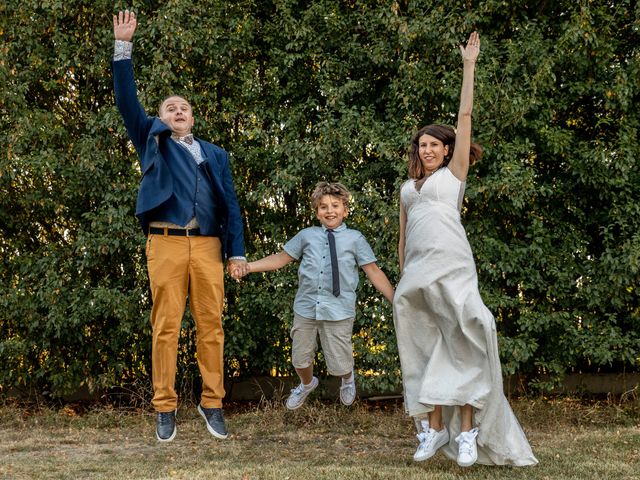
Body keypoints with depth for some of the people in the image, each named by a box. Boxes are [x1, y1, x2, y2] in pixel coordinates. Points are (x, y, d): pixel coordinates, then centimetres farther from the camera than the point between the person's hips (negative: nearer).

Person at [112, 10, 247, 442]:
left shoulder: (215, 154, 21)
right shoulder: (154, 142, 16)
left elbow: (230, 203, 15)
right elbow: (128, 102, 4)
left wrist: (237, 252, 5)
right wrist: (123, 46, -4)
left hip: (208, 246, 2)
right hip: (166, 243, -2)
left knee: (211, 326, 0)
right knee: (166, 327, -3)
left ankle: (212, 402, 8)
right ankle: (165, 408, 1)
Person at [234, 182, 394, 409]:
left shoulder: (355, 239, 1)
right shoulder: (307, 235, 7)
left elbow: (373, 272, 2)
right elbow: (280, 259, 12)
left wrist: (396, 301, -3)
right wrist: (249, 267, 2)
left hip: (338, 311, -3)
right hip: (306, 307, 3)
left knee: (339, 365, 1)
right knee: (300, 360, 14)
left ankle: (348, 379, 39)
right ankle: (307, 384, 49)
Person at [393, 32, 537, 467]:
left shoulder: (454, 172, 9)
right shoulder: (409, 187, 22)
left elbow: (465, 116, 4)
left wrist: (469, 65, 3)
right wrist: (402, 275, 15)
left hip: (451, 267, -5)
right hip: (416, 273, 5)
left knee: (460, 345, -11)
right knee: (426, 351, 3)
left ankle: (468, 430, -11)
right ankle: (435, 428, 5)